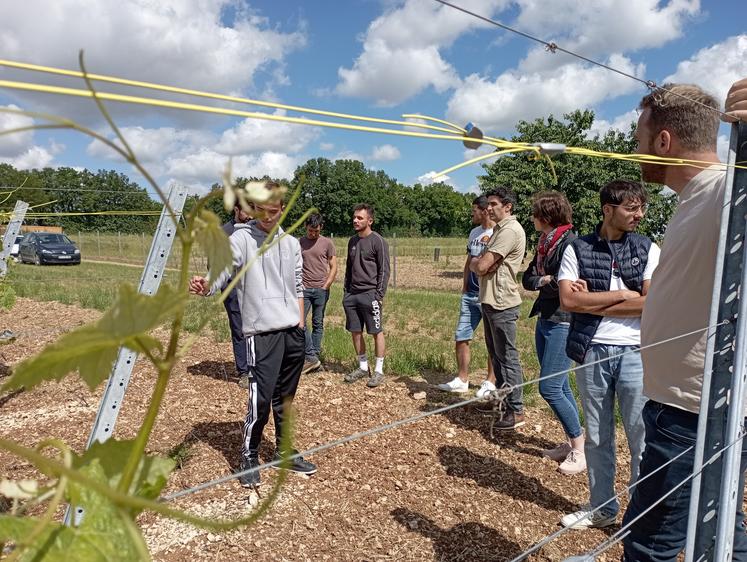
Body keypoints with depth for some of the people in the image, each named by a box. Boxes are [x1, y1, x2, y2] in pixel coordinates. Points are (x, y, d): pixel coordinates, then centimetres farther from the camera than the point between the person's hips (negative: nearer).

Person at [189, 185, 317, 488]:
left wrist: (301, 325, 12)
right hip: (261, 332, -5)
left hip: (293, 332, 5)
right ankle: (249, 457, 12)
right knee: (261, 398, -8)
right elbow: (221, 271, -19)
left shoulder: (291, 243, 12)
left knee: (285, 398, 14)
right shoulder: (241, 238, -4)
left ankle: (285, 451, 30)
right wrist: (204, 287, -41)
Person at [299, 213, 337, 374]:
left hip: (321, 289, -1)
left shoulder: (327, 243, 3)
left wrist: (325, 286, -4)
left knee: (318, 323, 5)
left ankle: (314, 356, 13)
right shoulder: (299, 243, 7)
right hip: (304, 288, 1)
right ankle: (311, 357, -4)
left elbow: (333, 267, 4)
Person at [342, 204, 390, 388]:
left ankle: (379, 371, 9)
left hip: (370, 294, -7)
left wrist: (379, 295, -14)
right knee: (355, 331, 10)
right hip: (352, 294, 7)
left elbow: (384, 270, -9)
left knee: (377, 332, 0)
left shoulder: (378, 241, -7)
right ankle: (363, 367, 23)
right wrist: (346, 291, 14)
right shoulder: (352, 241, 13)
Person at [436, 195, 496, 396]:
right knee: (460, 337, 8)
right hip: (470, 295, 7)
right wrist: (464, 288, 13)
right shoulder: (474, 233, 12)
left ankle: (490, 382, 18)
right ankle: (462, 380, 18)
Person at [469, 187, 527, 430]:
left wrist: (476, 262, 1)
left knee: (507, 357, -4)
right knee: (496, 354, 19)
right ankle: (500, 398, 33)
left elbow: (481, 266, -20)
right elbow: (480, 264, 14)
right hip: (490, 301, 10)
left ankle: (516, 411, 4)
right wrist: (481, 262, -9)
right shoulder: (499, 229, 17)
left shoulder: (510, 231, -17)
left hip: (502, 304, -10)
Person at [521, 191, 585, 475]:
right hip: (545, 320, 9)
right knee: (561, 386, 14)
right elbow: (527, 278, 7)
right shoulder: (545, 243, 12)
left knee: (549, 388, -8)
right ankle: (570, 443, 25)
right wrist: (544, 280, -10)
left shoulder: (570, 243, -15)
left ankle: (581, 450, 6)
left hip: (563, 323, -9)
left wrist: (541, 283, -9)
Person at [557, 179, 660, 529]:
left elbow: (652, 303, -9)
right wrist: (623, 294, -10)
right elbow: (568, 300, -10)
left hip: (635, 353, 0)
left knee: (642, 438, 5)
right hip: (591, 352, 1)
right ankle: (602, 507, 29)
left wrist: (591, 300, -9)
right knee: (597, 437, 13)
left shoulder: (648, 249, 3)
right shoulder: (577, 249, 1)